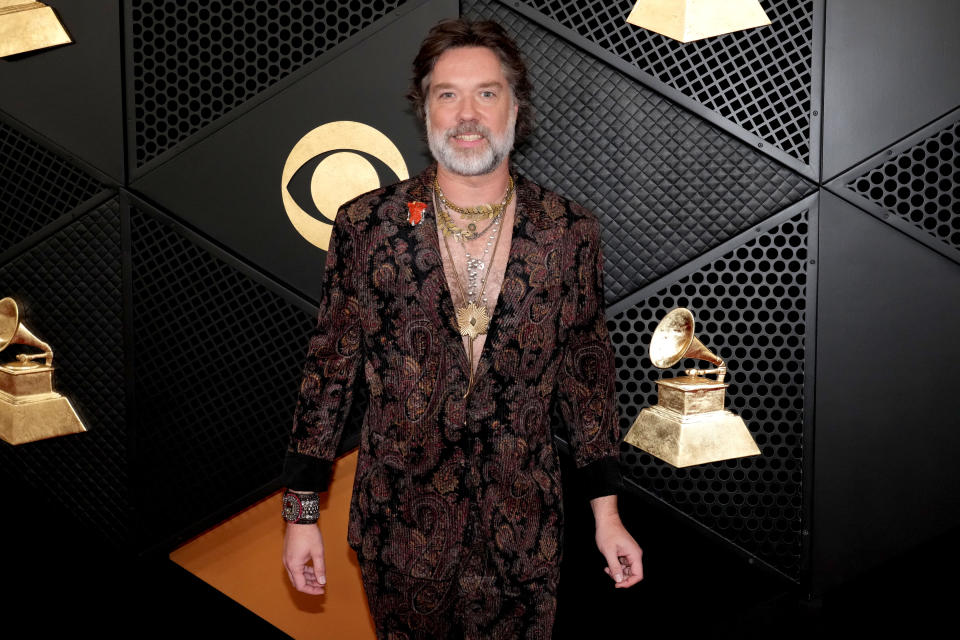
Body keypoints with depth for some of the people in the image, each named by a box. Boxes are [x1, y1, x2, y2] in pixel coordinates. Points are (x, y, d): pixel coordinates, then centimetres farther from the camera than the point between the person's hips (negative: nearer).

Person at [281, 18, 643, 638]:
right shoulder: (367, 225, -7)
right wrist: (302, 514, 0)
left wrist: (607, 514, 4)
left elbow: (588, 370, 3)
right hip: (400, 527, 0)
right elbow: (330, 369, -1)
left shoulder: (570, 231, -5)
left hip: (523, 536, 1)